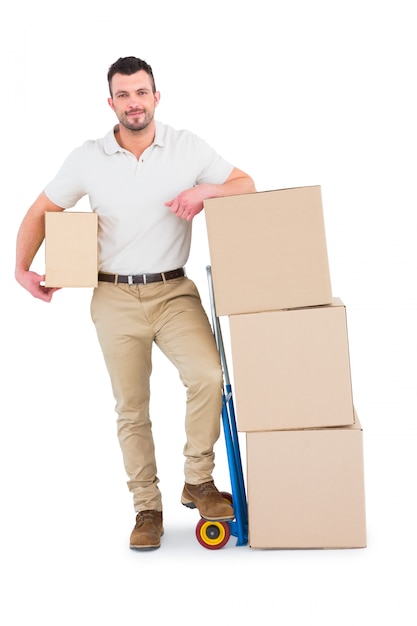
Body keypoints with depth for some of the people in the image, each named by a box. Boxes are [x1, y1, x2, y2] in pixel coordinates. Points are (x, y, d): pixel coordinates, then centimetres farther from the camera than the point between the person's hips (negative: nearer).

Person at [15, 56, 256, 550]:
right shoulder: (87, 158, 1)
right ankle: (147, 508, 21)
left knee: (207, 374, -24)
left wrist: (203, 191, -14)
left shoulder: (186, 147, 0)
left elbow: (246, 185, 5)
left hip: (174, 291, -1)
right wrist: (22, 268, -1)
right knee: (131, 407, 6)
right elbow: (39, 213, 10)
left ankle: (198, 482, -3)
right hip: (115, 298, 1)